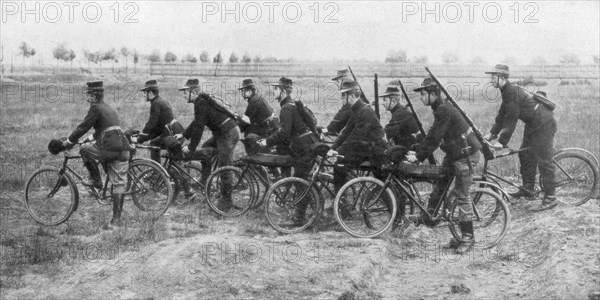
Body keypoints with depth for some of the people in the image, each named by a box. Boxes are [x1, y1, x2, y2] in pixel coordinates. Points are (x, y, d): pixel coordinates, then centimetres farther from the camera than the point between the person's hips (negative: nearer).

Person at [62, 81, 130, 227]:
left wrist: (69, 141, 8)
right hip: (123, 148, 8)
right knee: (118, 184, 7)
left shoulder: (96, 108, 0)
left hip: (109, 148, -8)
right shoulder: (110, 109, 26)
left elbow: (83, 127, -2)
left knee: (84, 149, 18)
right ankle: (116, 218, 6)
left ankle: (96, 180, 16)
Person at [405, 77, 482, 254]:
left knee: (462, 195, -5)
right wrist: (416, 151, 6)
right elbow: (431, 135, 12)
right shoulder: (440, 109, 9)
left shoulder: (444, 111, -23)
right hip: (454, 153, 10)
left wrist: (418, 156, -19)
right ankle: (429, 216, 27)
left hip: (466, 155, -10)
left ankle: (468, 238, 1)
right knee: (439, 183, 15)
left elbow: (434, 138, -24)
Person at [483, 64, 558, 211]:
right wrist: (491, 134, 8)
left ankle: (550, 198, -5)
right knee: (525, 155, 16)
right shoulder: (507, 91, 10)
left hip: (544, 124, -11)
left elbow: (511, 119, -24)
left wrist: (502, 142, -23)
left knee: (543, 161, -8)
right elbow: (502, 115, 15)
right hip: (532, 124, 11)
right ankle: (527, 188, 26)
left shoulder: (512, 91, -22)